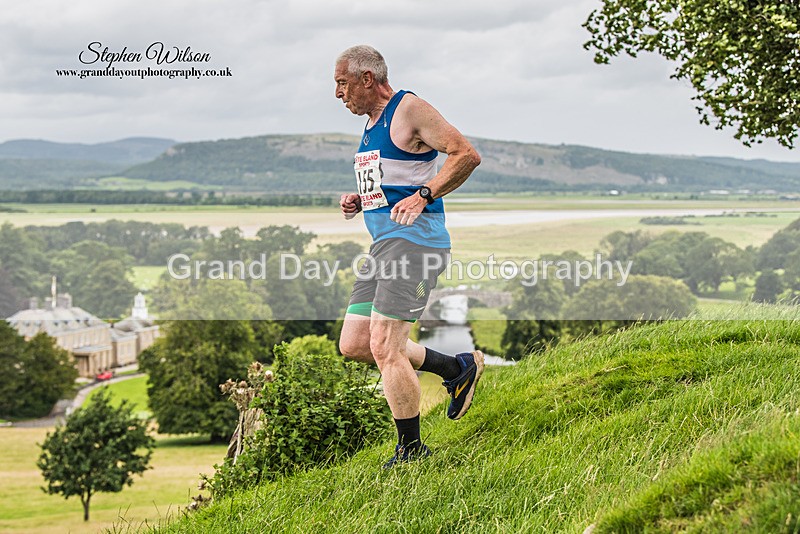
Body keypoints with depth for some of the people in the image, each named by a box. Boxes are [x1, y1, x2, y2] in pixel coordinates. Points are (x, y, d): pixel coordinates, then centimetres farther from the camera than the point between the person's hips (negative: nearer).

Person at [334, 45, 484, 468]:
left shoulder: (409, 110, -8)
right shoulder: (371, 122, 20)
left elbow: (467, 155, -15)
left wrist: (422, 197, -21)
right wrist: (359, 200, 12)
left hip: (414, 238, -10)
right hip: (384, 243, 10)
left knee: (384, 348, -12)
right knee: (353, 344, 7)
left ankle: (411, 449, 2)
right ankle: (458, 368, 19)